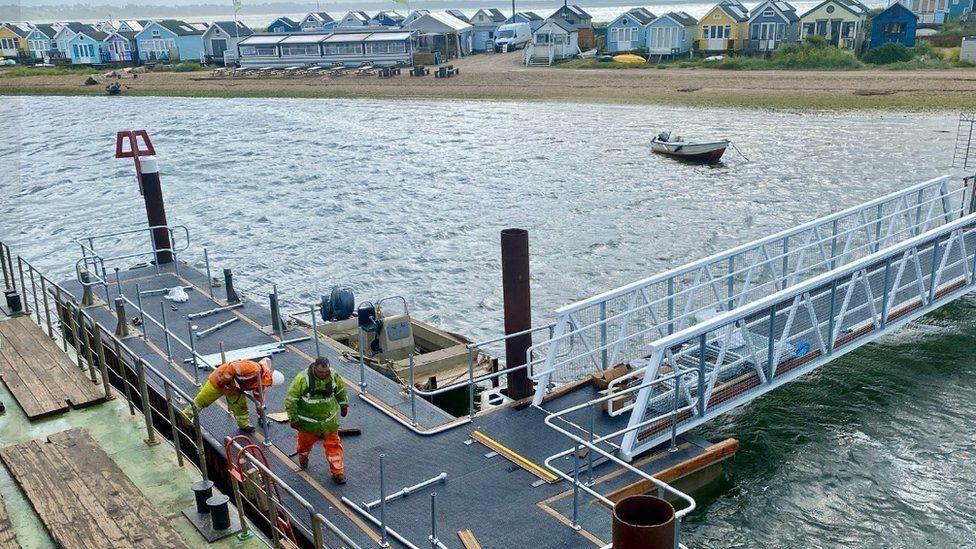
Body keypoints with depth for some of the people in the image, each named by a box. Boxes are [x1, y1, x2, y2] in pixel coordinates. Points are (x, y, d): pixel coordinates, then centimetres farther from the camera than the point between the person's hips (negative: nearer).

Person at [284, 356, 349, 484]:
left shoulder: (333, 376, -12)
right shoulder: (302, 379, -24)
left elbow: (341, 389, 10)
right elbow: (290, 400, -17)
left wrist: (344, 405, 19)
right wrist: (293, 419, -12)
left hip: (329, 420, 2)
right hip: (308, 421, -2)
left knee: (333, 445, 5)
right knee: (305, 442, 20)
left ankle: (337, 472, 17)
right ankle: (303, 459, 52)